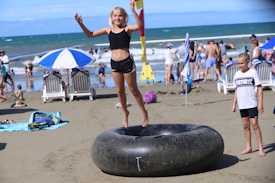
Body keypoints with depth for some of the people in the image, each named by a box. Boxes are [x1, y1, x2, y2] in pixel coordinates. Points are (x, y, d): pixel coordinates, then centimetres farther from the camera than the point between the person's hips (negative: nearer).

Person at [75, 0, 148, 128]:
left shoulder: (127, 29, -6)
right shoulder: (108, 30, 6)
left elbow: (139, 26, -28)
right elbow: (90, 34, 13)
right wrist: (81, 24, 0)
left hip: (127, 62, -4)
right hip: (114, 63, 5)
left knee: (134, 90, 6)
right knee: (120, 91, 14)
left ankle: (144, 113, 21)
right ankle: (125, 113, 31)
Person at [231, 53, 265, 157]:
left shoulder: (253, 72, -5)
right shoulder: (237, 74, 10)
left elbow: (259, 88, -6)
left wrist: (260, 103, -12)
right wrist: (234, 104, 14)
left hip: (252, 104, -5)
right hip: (242, 105, 5)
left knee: (254, 124, -9)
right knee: (245, 125, 9)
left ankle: (260, 148, -4)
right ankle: (248, 147, 17)